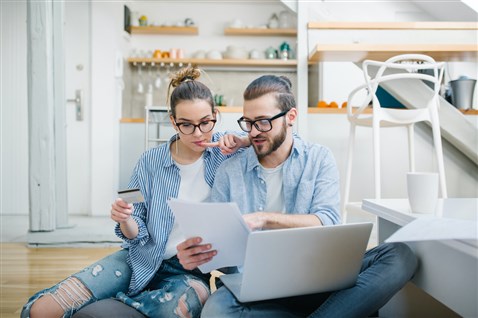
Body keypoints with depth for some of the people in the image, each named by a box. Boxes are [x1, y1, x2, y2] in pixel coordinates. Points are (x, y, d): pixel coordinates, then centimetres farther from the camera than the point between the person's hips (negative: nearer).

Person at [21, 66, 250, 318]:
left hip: (192, 271, 0)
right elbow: (138, 236, 0)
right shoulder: (151, 161, -3)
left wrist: (244, 141, -21)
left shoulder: (224, 148, -6)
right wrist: (125, 220, -23)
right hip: (143, 259, 1)